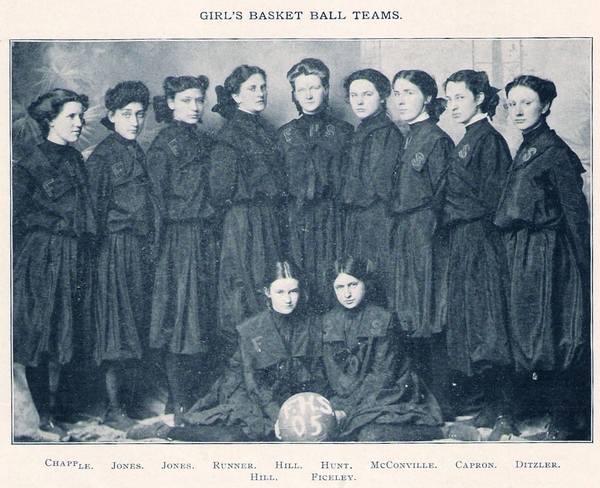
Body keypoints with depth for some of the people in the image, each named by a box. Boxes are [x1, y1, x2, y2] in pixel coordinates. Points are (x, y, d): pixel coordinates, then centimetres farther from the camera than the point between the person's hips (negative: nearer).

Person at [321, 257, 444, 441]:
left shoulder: (384, 319, -5)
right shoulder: (329, 321, 7)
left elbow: (382, 373, -10)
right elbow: (333, 372, 4)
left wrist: (347, 409, -18)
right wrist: (337, 406, -15)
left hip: (387, 393, -3)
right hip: (346, 393, 3)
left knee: (373, 434, -28)